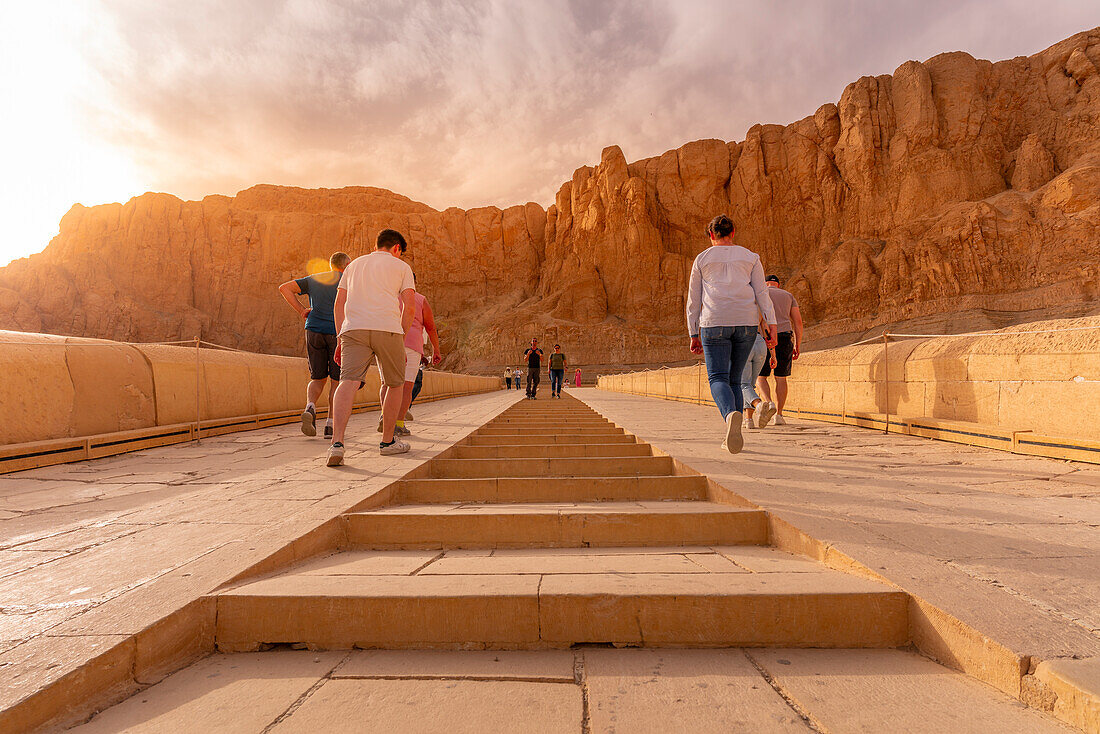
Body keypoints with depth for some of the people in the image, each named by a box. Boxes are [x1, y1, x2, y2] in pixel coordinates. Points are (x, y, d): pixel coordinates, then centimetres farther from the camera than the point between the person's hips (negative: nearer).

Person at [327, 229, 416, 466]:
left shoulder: (354, 264, 28)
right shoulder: (401, 266, 17)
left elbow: (338, 305, 20)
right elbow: (409, 306, 4)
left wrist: (341, 341, 21)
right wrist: (401, 337, 12)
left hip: (353, 327, 3)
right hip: (387, 327, -3)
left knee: (349, 382, -10)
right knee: (396, 384, 14)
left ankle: (337, 442, -28)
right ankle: (387, 441, 20)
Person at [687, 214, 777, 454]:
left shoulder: (702, 259, 10)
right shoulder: (750, 257, 14)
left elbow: (694, 300, 8)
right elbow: (762, 292, 2)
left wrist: (694, 335, 12)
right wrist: (771, 325, -2)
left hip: (714, 324, -2)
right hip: (746, 324, 3)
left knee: (718, 379, -6)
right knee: (734, 379, 13)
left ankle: (731, 415, -39)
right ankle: (732, 437, 8)